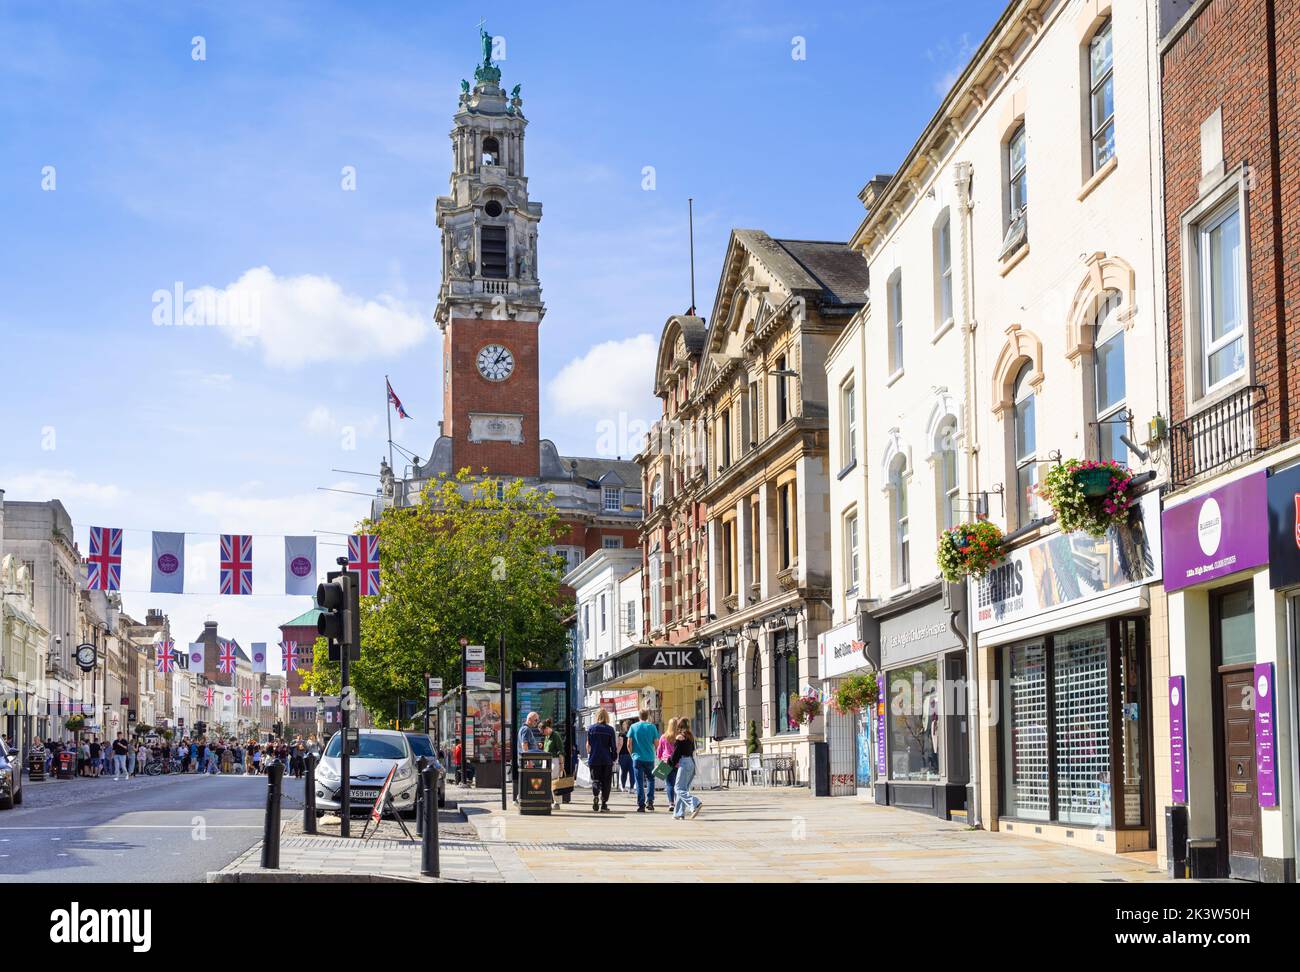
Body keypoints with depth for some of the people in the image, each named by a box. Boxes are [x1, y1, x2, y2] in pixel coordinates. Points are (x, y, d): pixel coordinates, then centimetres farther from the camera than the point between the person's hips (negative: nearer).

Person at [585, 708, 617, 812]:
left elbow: (588, 744, 4)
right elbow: (613, 746, -2)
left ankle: (595, 796, -23)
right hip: (607, 760, -1)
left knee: (595, 780, 6)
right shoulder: (610, 729, -2)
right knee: (606, 782, 7)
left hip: (594, 759, 1)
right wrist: (614, 758, 7)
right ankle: (604, 804, 4)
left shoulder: (591, 728, 1)